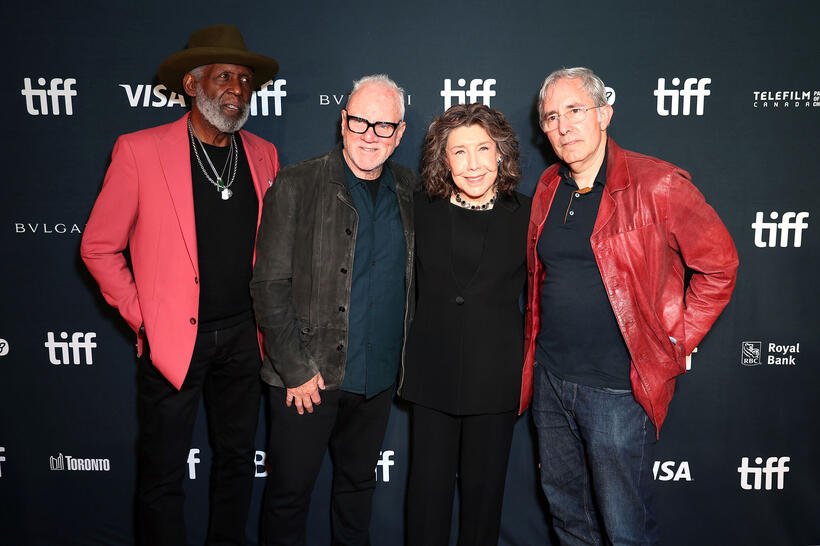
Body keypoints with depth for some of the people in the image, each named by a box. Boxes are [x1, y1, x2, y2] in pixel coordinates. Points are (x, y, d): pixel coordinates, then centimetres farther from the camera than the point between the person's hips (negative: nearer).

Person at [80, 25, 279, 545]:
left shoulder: (263, 155, 4)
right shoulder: (139, 150, -8)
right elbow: (99, 247, -3)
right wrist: (141, 317, -5)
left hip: (243, 335, 4)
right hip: (172, 337, -4)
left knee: (238, 458, 18)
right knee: (163, 476, 8)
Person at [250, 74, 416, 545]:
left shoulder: (410, 190, 4)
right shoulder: (296, 186, -8)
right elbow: (269, 287, -10)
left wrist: (410, 359, 5)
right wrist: (296, 369, -13)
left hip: (379, 377, 4)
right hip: (307, 375, -3)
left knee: (359, 483, 20)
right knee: (290, 489, 9)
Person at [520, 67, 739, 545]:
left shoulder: (656, 184, -12)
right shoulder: (548, 188, 7)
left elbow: (719, 265, -6)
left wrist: (673, 345, -6)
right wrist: (536, 349, 13)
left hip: (617, 388, -5)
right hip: (549, 379, 6)